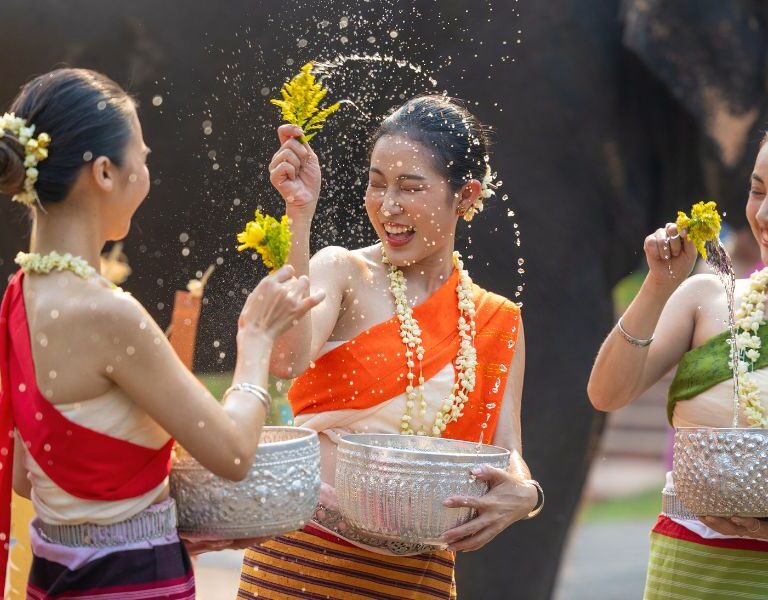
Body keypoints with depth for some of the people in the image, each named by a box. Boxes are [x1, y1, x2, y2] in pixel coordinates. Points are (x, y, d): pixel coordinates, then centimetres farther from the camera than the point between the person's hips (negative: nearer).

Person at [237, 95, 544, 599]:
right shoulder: (343, 272, -3)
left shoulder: (499, 325, 7)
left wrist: (521, 494, -21)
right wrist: (300, 212, -24)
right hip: (303, 556, -3)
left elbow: (508, 457, 3)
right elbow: (288, 360, -23)